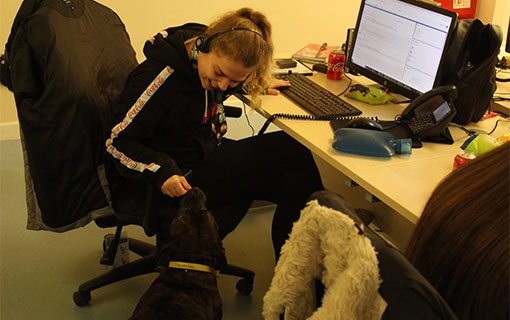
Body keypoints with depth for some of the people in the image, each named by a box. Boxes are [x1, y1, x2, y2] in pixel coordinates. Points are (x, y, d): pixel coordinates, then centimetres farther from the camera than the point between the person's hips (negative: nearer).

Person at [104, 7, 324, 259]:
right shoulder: (158, 78, -25)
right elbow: (118, 143, -19)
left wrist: (257, 86, 17)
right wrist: (163, 171, -31)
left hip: (209, 154, 8)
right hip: (182, 179, -8)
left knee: (294, 178, -15)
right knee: (289, 151, -20)